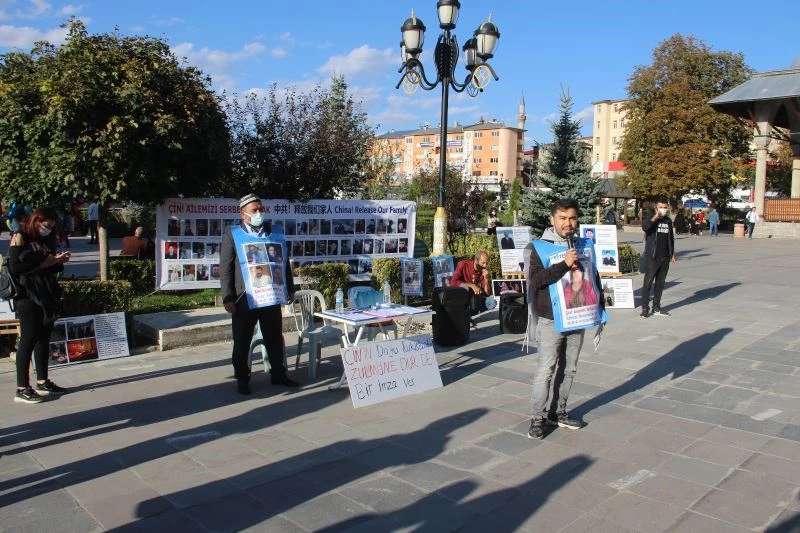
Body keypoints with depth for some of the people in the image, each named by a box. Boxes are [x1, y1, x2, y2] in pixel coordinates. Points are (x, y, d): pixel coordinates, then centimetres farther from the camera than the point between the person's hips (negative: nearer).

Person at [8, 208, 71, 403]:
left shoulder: (45, 240, 15)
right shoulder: (20, 237, -5)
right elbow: (16, 267, -16)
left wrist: (58, 261, 2)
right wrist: (45, 262, -15)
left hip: (47, 294, 7)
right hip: (28, 296, -7)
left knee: (44, 337, 10)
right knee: (29, 339, -7)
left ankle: (42, 382, 18)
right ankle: (22, 389, -2)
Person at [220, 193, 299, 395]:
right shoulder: (232, 234, -2)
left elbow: (284, 262, 16)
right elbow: (225, 269, -5)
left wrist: (290, 288, 12)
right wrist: (228, 298, -11)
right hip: (244, 299, -3)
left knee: (275, 339, 12)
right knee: (242, 342, 7)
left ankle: (278, 374, 26)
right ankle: (242, 379, 20)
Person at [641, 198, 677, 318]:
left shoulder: (668, 221, 13)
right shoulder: (650, 219, -3)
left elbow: (671, 237, 21)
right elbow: (644, 227, -26)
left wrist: (672, 253, 18)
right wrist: (655, 217, -22)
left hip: (665, 258, 6)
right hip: (652, 257, -6)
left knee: (660, 283, 10)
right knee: (648, 283, -5)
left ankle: (656, 307, 18)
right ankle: (645, 308, 0)